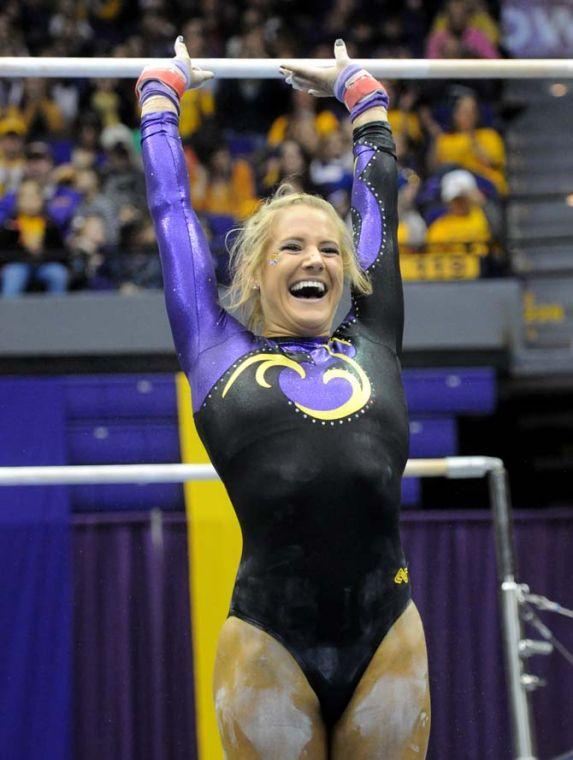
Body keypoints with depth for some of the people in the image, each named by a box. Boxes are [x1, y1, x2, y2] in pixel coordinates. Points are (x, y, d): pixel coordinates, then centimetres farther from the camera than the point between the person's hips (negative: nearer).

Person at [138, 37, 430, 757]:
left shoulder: (372, 346, 14)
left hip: (388, 639, 2)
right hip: (268, 641, -2)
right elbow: (171, 205, 20)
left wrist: (356, 87, 39)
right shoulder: (219, 353, 10)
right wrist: (162, 86, 33)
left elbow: (378, 199, 26)